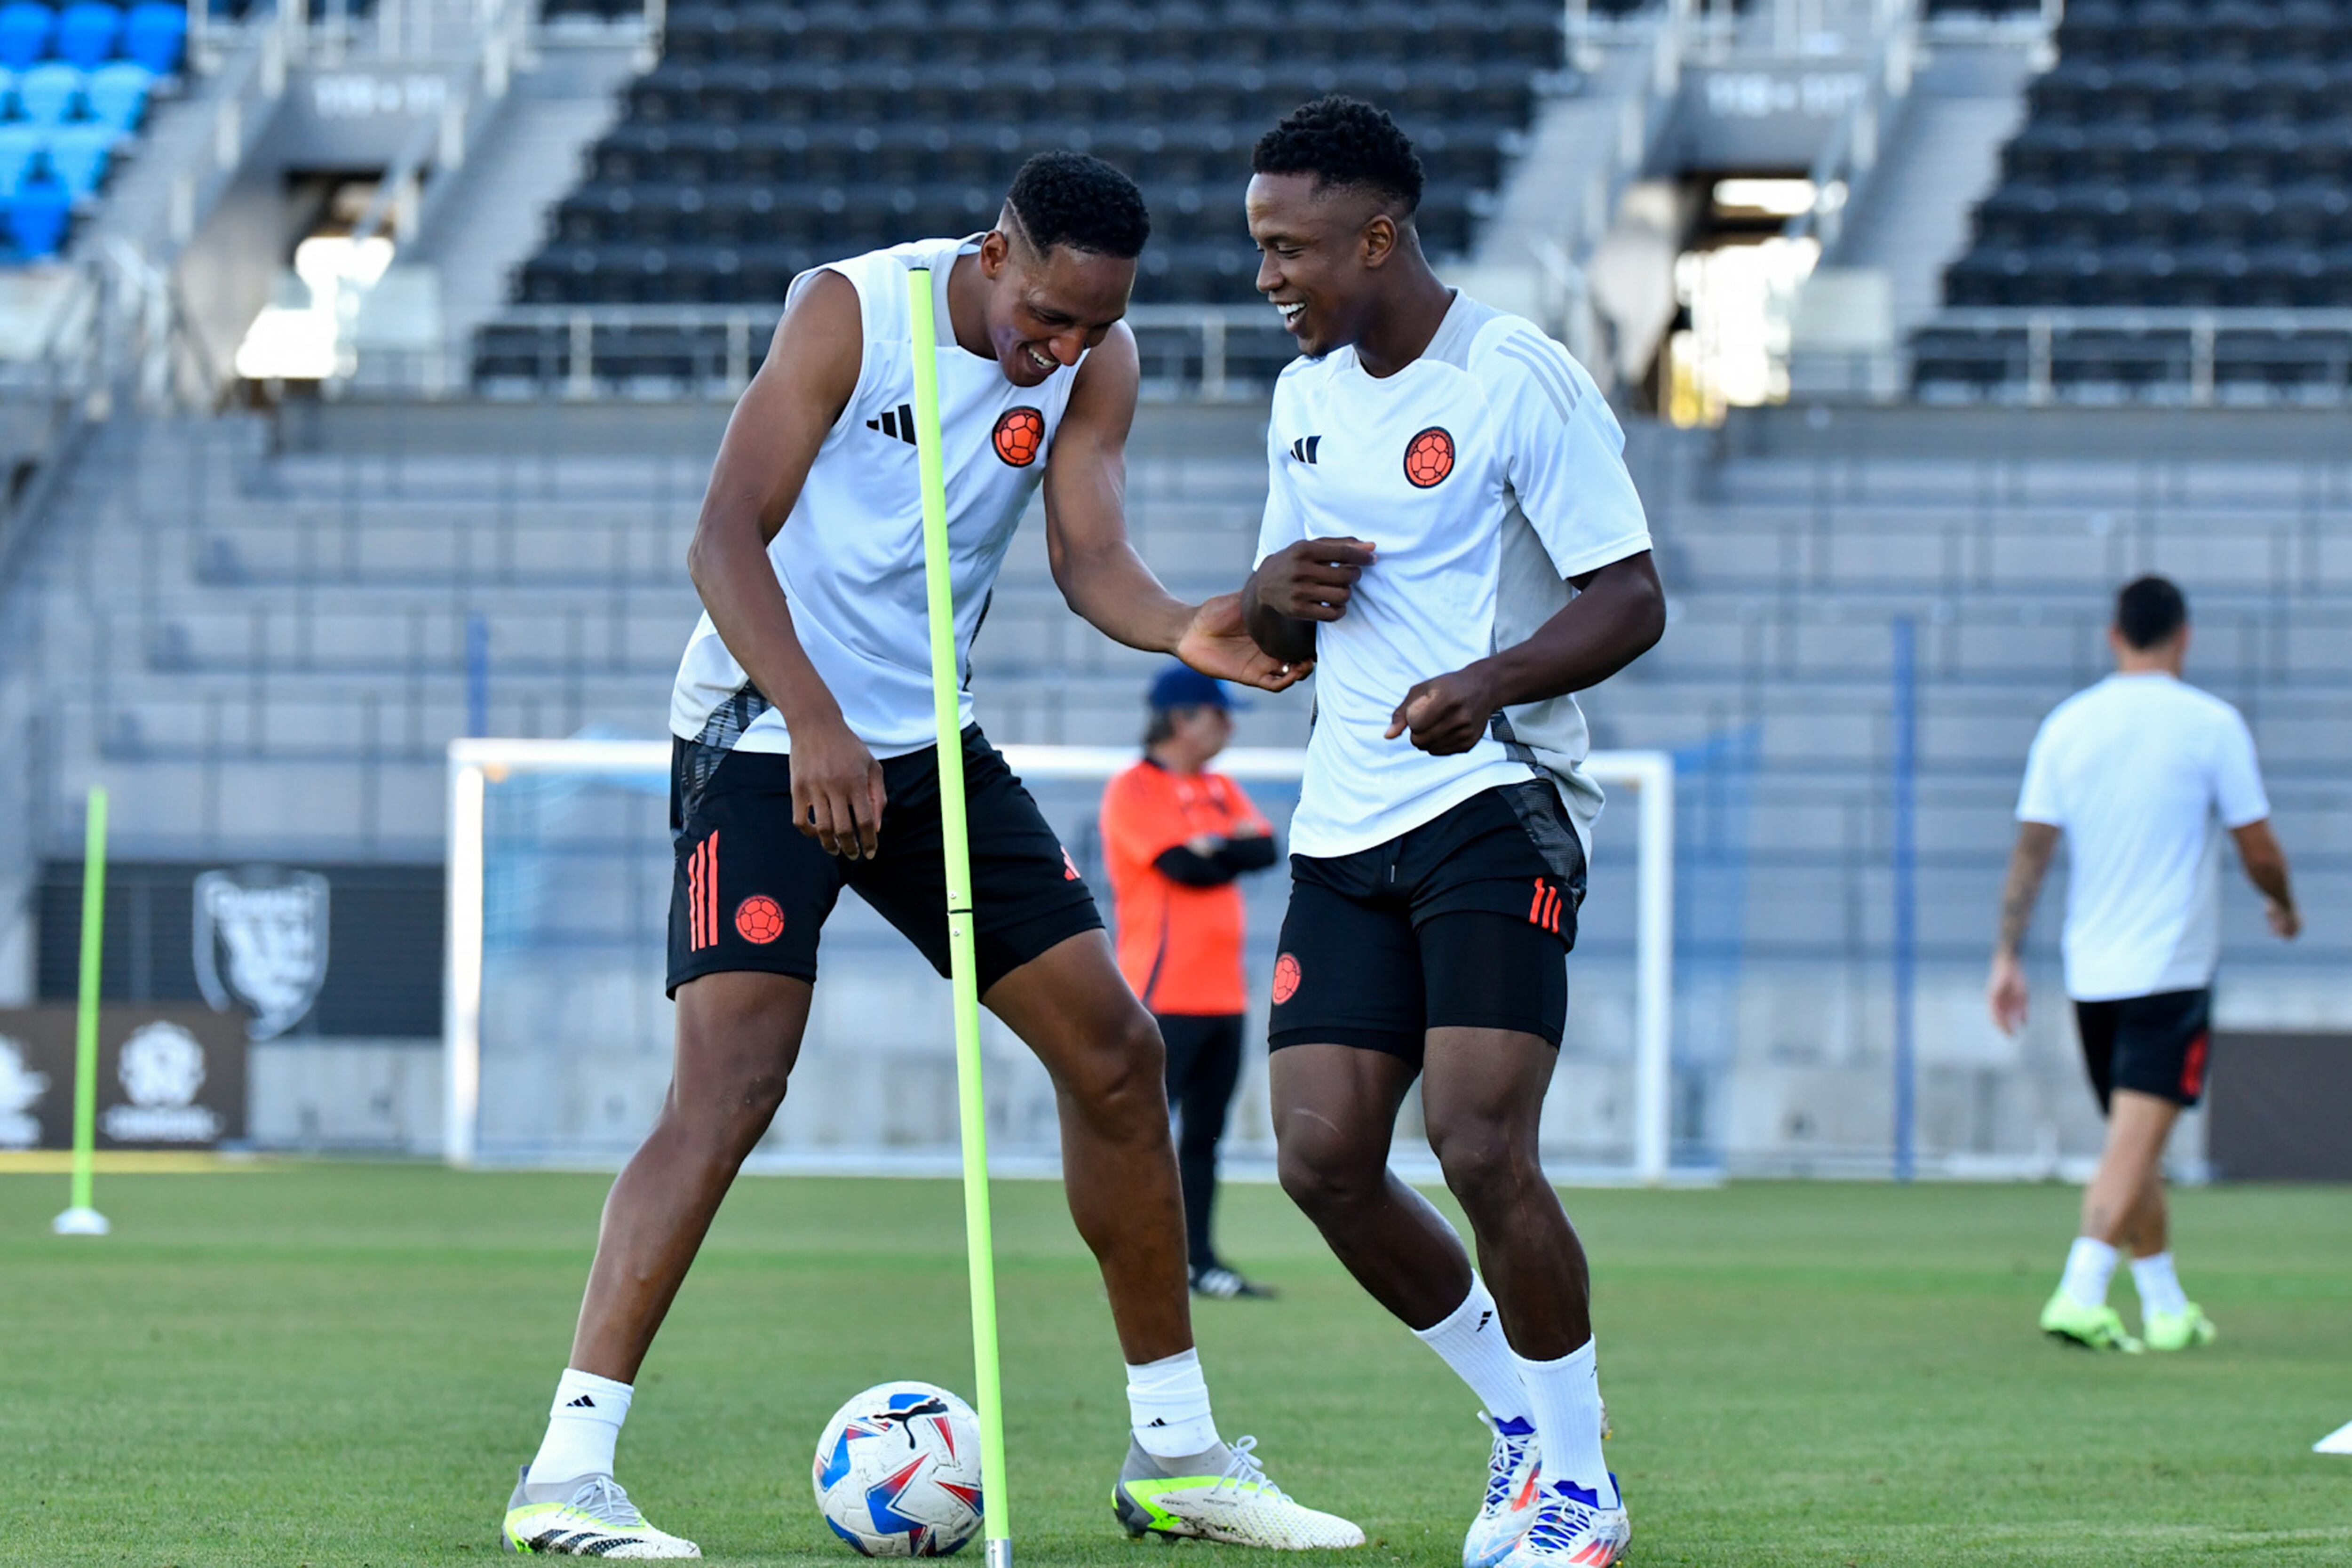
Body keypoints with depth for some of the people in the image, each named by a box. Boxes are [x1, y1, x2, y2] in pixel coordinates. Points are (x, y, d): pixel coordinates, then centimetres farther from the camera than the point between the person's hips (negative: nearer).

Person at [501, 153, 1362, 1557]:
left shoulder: (1094, 364, -1)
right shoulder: (852, 312, -17)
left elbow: (1090, 554, -13)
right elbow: (727, 538, -22)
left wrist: (1186, 633, -35)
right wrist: (815, 720, -35)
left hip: (928, 743, 6)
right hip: (765, 740, -6)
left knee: (1117, 1049, 4)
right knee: (732, 1082, -20)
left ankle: (1176, 1452, 17)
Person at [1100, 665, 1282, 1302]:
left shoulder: (1222, 790, 18)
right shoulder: (1133, 791, -6)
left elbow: (1264, 850, 3)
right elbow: (1184, 866, -17)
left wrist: (1213, 849, -10)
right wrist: (1231, 851, -2)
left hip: (1223, 996, 8)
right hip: (1164, 997, -8)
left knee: (1204, 1136, 9)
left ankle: (1197, 1260, 12)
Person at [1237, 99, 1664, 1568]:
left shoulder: (1518, 379, -9)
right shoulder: (1306, 396, 15)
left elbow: (1633, 601, -13)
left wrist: (1489, 683, -29)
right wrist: (1277, 593, -1)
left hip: (1498, 807, -7)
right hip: (1348, 825, 7)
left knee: (1480, 1146, -17)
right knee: (1323, 1159, -3)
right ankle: (1526, 1414, 17)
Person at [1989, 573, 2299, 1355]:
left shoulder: (2067, 725, 4)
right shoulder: (2211, 724, -6)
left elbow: (2030, 850, 2)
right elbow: (2258, 850, -2)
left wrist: (2007, 956, 5)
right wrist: (2285, 907, 18)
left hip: (2091, 972, 5)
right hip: (2172, 969, -5)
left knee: (2135, 1144, 16)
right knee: (2135, 1143, -10)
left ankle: (2166, 1305, 22)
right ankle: (2081, 1293, -24)